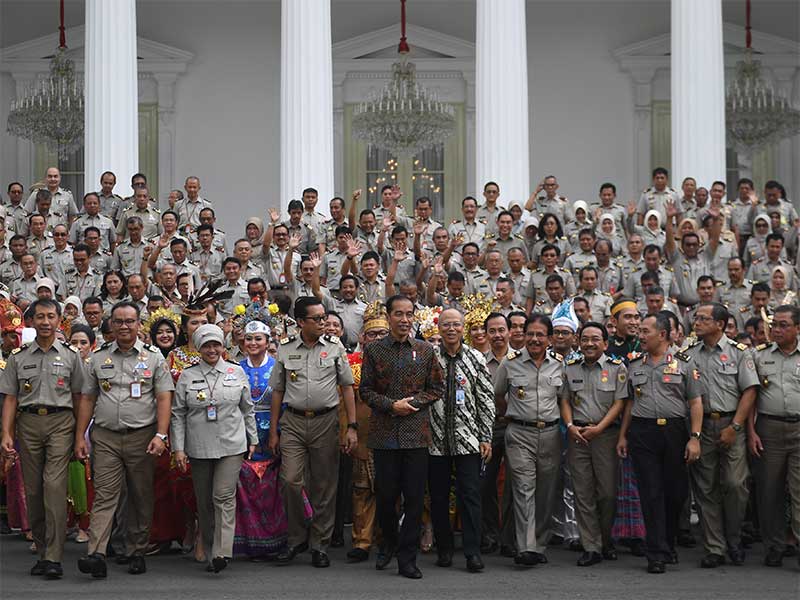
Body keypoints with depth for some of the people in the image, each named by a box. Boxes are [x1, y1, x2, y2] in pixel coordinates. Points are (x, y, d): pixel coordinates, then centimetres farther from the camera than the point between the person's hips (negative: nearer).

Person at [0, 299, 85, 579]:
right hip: (28, 422, 3)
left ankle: (54, 557, -14)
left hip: (60, 422, -2)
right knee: (33, 490, 5)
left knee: (55, 485, -13)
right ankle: (42, 551, 16)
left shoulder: (70, 356, 7)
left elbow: (78, 397, 9)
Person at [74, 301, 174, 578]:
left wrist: (160, 435, -12)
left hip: (142, 436, -1)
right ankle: (96, 555, -16)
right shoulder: (98, 358, 9)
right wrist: (79, 437, 5)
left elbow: (164, 399, -1)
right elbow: (87, 399, 11)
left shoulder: (154, 357, 4)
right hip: (105, 437, 1)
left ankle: (136, 552, 16)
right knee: (104, 495, -7)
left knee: (141, 498, 6)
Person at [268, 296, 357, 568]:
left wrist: (352, 426, 0)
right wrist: (273, 431, 9)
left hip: (325, 421, 0)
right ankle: (297, 539, 9)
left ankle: (320, 544, 15)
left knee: (324, 485, 3)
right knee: (291, 480, -10)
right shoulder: (285, 349, 5)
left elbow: (347, 387, 6)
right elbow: (278, 391, 11)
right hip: (293, 422, 0)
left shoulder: (334, 347, 3)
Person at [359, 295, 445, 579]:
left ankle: (407, 558, 10)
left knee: (414, 498, 1)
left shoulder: (425, 350, 7)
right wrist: (391, 405, -11)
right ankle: (389, 542, 32)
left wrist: (413, 402, -7)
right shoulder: (374, 350, 4)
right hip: (384, 434, -1)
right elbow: (366, 390, 3)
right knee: (385, 494, 6)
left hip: (416, 434, 1)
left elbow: (437, 388, 8)